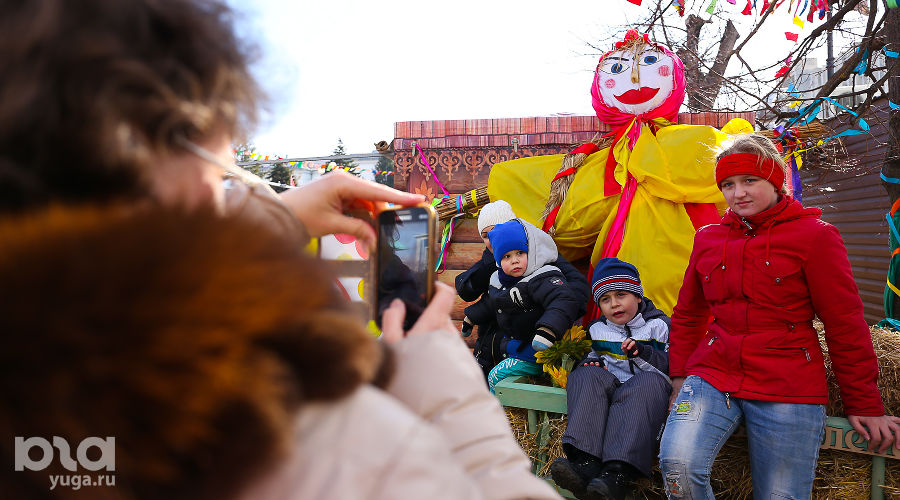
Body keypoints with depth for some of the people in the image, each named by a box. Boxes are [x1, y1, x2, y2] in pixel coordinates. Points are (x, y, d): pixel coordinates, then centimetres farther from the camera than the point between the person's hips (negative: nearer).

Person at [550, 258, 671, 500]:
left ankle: (619, 473, -51)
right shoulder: (597, 329, 18)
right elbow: (589, 353, 28)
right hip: (608, 385, 3)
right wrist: (590, 361, 3)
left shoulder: (658, 325, 8)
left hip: (645, 387, -3)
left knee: (650, 382, -37)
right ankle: (585, 463, -46)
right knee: (588, 375, -29)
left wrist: (643, 352, -17)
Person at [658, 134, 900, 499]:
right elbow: (687, 315, 19)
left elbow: (846, 324, -1)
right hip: (713, 376, 3)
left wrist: (864, 406, 1)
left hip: (788, 389, -2)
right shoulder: (708, 238, 11)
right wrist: (680, 376, 12)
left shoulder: (814, 235, -2)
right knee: (678, 464, -21)